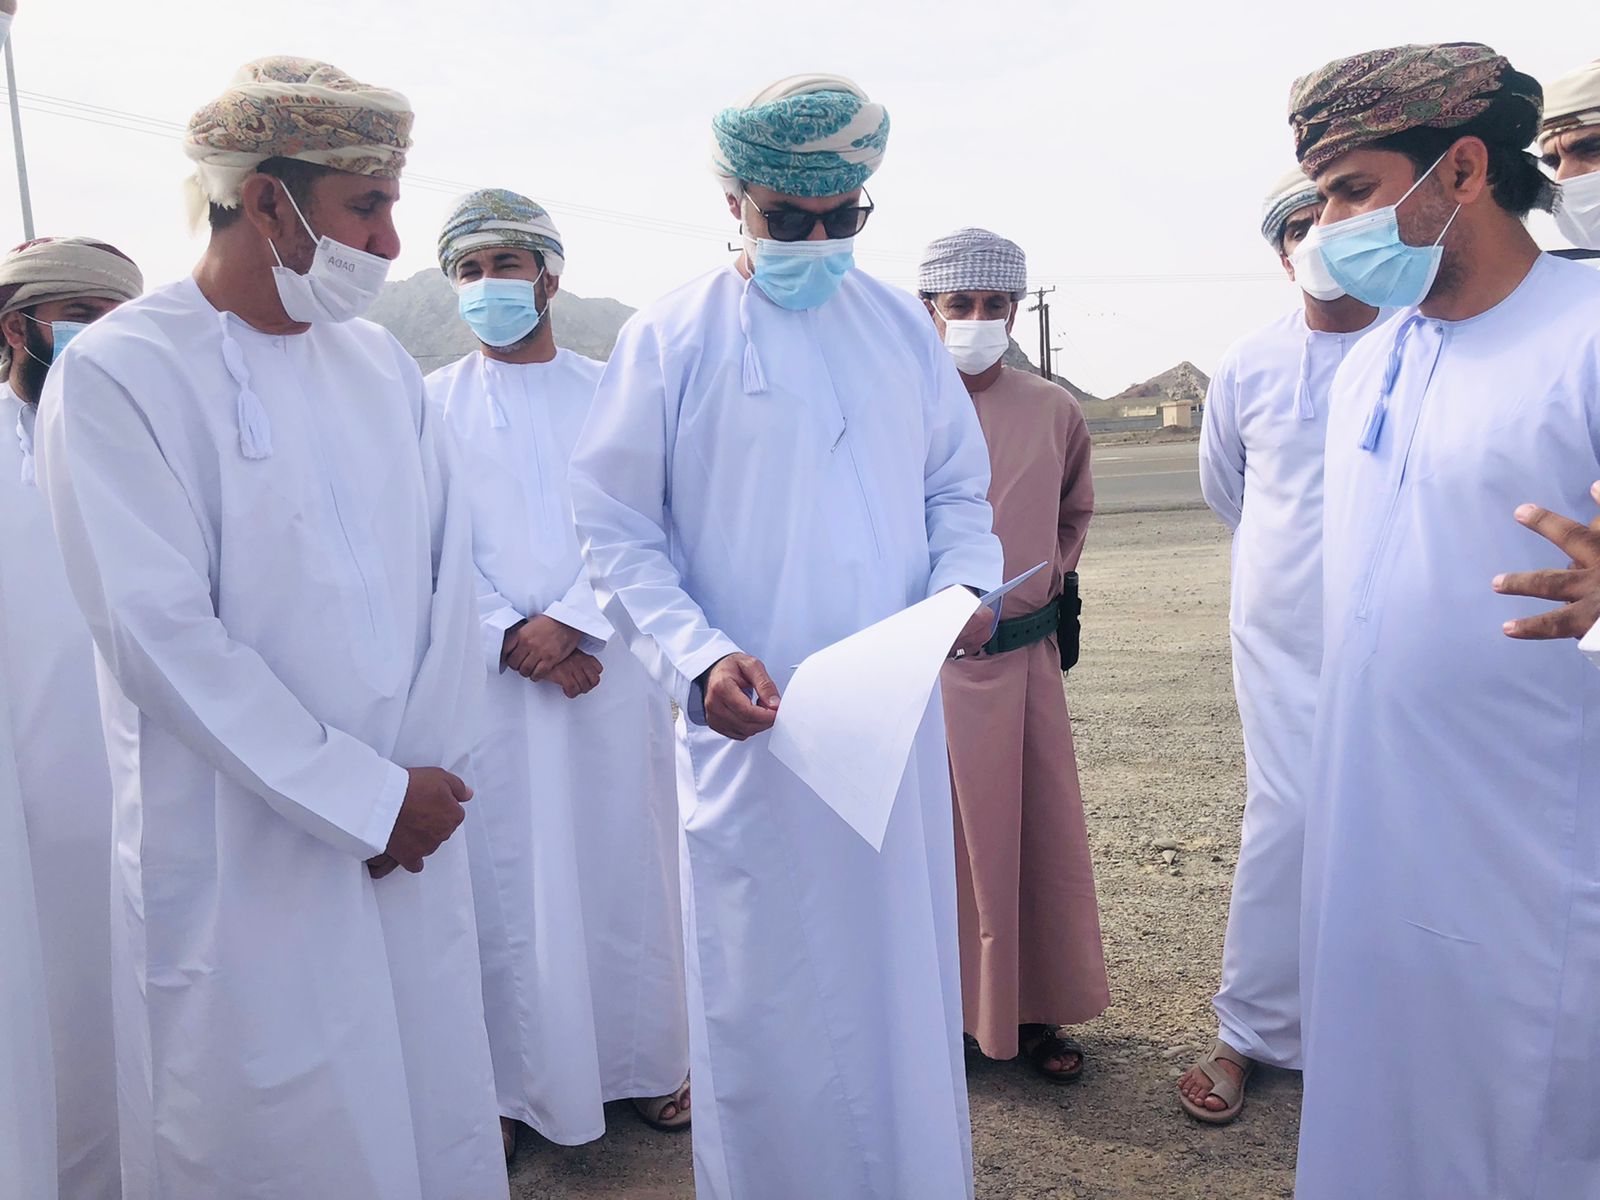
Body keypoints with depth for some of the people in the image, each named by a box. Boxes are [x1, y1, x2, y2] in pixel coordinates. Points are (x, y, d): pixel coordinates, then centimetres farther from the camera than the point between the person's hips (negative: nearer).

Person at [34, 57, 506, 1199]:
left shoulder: (382, 363, 7)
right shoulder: (117, 373, -10)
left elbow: (449, 571, 4)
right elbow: (163, 636, -16)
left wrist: (427, 773, -6)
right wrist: (369, 797, -13)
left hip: (415, 821, 5)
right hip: (247, 861, -4)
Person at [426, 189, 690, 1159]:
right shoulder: (430, 404, 7)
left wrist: (571, 622, -13)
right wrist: (516, 640, -12)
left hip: (612, 669, 1)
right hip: (490, 677, 0)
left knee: (627, 868, 7)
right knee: (506, 884, 4)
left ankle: (647, 1062, 23)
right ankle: (519, 1086, 18)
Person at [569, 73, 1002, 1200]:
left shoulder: (905, 328, 9)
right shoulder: (671, 339, -3)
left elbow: (958, 489, 15)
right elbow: (617, 531, -4)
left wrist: (967, 581, -6)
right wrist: (698, 655, -18)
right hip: (751, 726, -3)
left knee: (906, 971, 15)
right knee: (767, 992, 7)